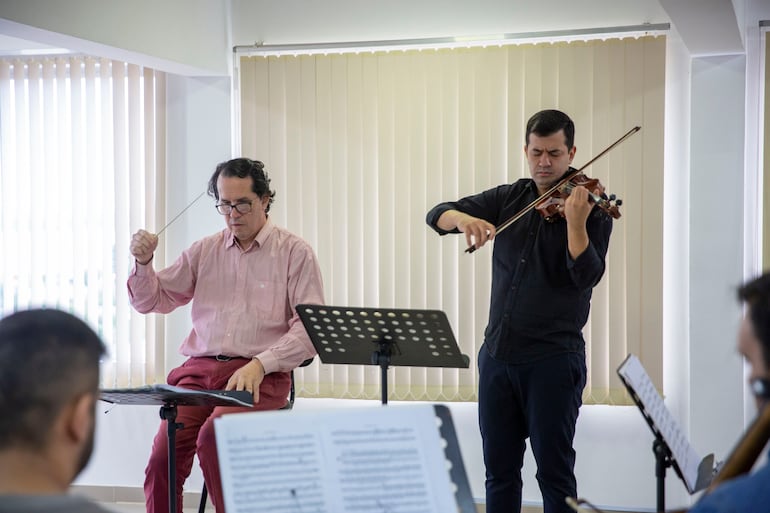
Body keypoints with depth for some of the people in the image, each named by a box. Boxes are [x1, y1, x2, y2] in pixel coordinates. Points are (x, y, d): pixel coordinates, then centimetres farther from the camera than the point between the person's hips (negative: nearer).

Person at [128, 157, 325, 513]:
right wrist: (143, 263, -1)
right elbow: (151, 302, 20)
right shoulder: (204, 251, 17)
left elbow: (312, 327, -4)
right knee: (163, 455, -21)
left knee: (215, 437, -32)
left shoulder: (295, 253, 4)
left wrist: (260, 364, -18)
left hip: (262, 376, -4)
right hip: (199, 369, 4)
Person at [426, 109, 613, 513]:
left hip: (553, 359, -4)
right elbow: (437, 215, 4)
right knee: (499, 469, 10)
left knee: (554, 471, -1)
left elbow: (586, 276, -16)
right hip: (497, 354, 5)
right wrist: (463, 218, -19)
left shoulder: (592, 210, -3)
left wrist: (575, 221, -29)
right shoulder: (509, 199, 10)